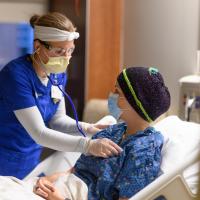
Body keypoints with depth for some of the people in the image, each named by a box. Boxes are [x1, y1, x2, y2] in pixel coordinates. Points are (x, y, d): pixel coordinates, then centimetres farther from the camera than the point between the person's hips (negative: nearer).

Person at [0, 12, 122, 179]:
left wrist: (88, 128, -14)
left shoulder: (58, 74, -2)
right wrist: (88, 145, -34)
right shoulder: (16, 75, -25)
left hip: (31, 160, 7)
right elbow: (38, 133, -27)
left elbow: (57, 119, 5)